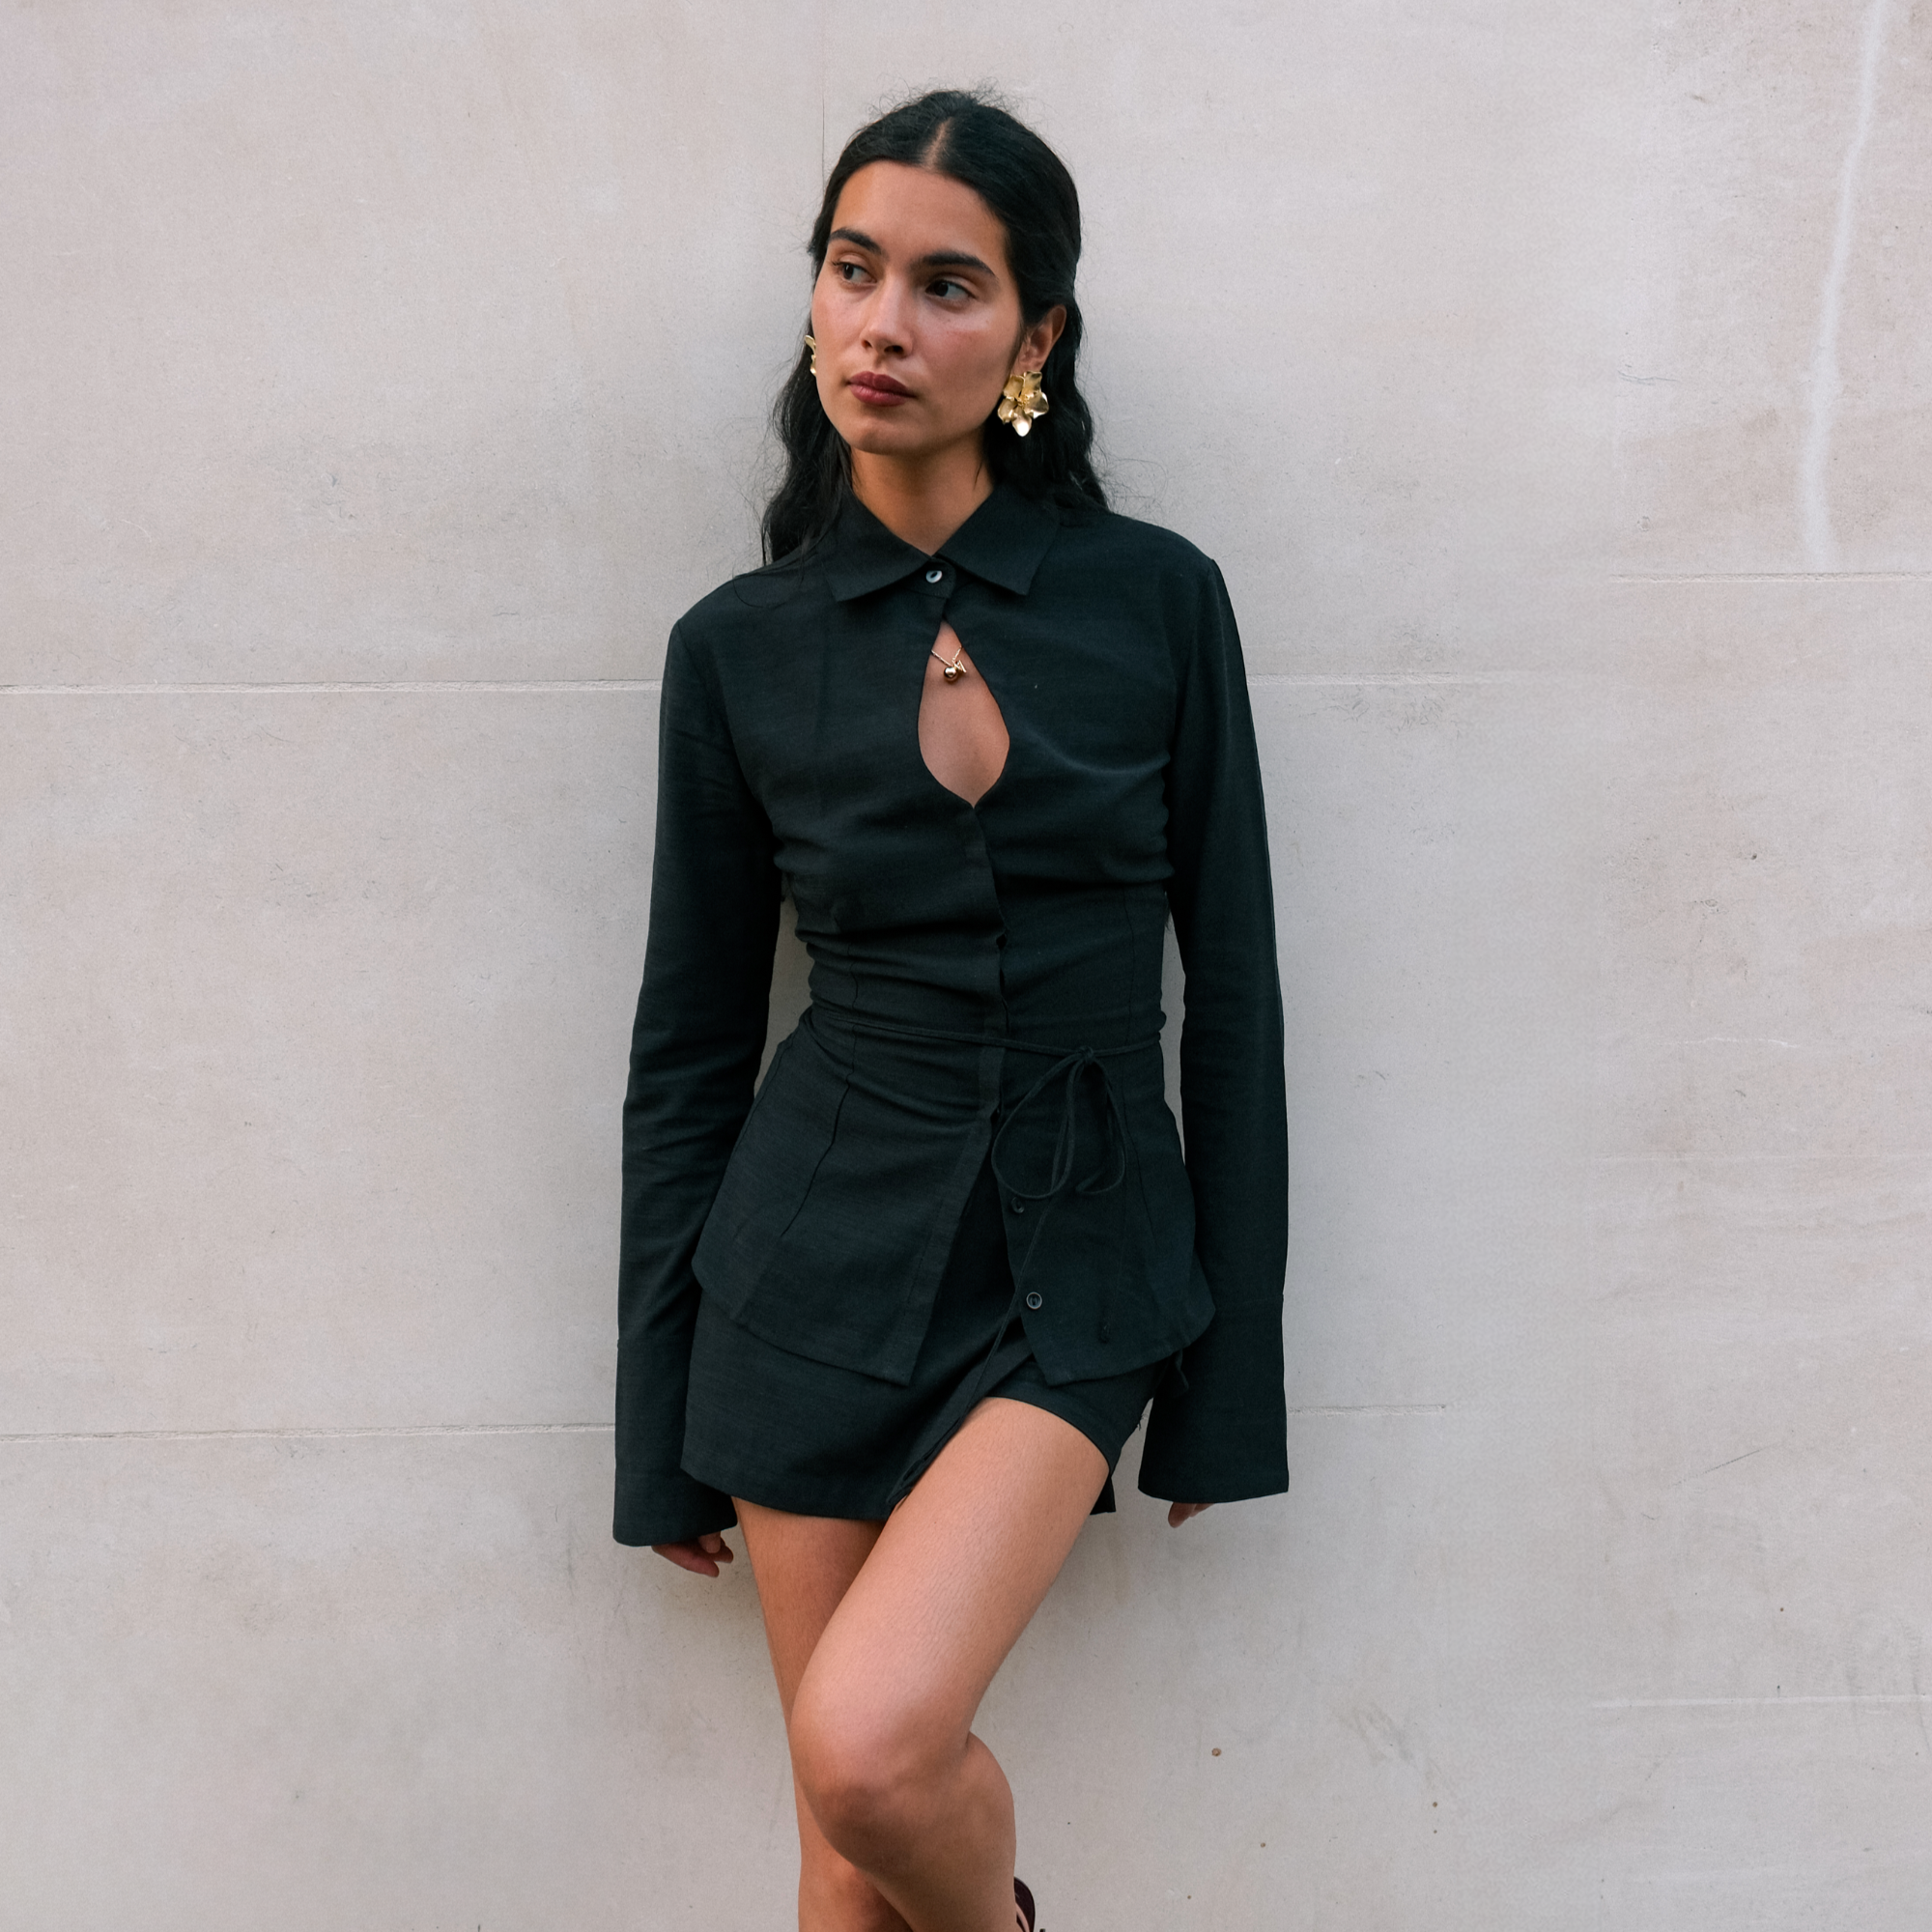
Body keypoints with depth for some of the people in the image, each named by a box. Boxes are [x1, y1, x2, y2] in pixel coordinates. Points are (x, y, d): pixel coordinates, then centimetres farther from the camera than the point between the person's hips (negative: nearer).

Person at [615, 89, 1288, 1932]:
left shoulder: (1155, 599, -3)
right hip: (820, 1250, 2)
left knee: (873, 1744, -20)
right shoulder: (739, 648, -1)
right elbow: (688, 1041, 5)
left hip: (1081, 1253, -1)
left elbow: (1233, 992, 1)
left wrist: (1230, 1368, 2)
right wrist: (660, 1425, 7)